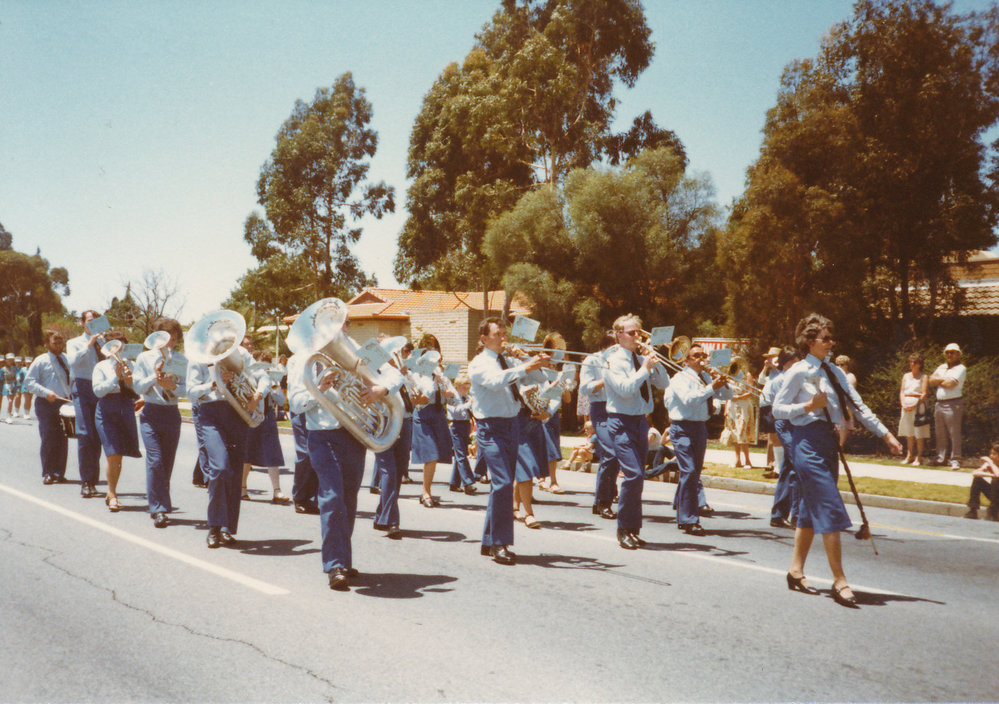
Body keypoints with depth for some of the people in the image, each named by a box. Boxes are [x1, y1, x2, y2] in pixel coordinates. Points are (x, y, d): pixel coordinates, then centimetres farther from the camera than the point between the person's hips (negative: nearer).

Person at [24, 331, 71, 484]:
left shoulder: (67, 360, 11)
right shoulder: (40, 361, 0)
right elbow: (29, 381, -3)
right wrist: (46, 392, -17)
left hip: (65, 403, 4)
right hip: (46, 404, -4)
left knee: (62, 441, 4)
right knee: (48, 440, -6)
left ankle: (59, 473, 12)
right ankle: (47, 474, 1)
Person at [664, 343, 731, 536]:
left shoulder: (706, 377, 15)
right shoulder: (680, 378, -6)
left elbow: (726, 396, 12)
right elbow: (689, 399, -23)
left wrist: (723, 383, -8)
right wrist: (711, 388, -26)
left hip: (700, 427, 7)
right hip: (683, 428, -7)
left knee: (694, 472, 11)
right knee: (689, 471, -16)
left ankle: (682, 518, 22)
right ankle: (689, 520, -14)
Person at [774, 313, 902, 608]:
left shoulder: (834, 372, 13)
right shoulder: (798, 372, -7)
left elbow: (857, 406, 11)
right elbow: (778, 408, -6)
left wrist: (885, 433, 5)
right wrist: (809, 406, -19)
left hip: (829, 441, 8)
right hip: (808, 442, -8)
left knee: (812, 509, 12)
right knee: (830, 509, -12)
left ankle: (796, 571, 22)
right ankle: (839, 581, -10)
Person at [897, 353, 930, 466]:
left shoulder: (924, 377, 0)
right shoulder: (906, 376, 16)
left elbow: (924, 394, -8)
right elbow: (901, 392, 12)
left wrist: (915, 404, -16)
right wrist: (903, 403, -4)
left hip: (918, 406, -5)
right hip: (906, 408, 5)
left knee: (919, 433, -4)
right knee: (908, 433, 7)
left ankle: (919, 456, 0)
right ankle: (909, 455, 13)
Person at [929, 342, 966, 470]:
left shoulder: (960, 368, -3)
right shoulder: (941, 367, 20)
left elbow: (950, 384, -15)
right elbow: (931, 380, 11)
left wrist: (938, 380, 2)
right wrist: (944, 380, -4)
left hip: (953, 405, -7)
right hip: (939, 403, 7)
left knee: (954, 433, -8)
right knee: (940, 434, 9)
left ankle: (955, 460, -5)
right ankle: (941, 458, 16)